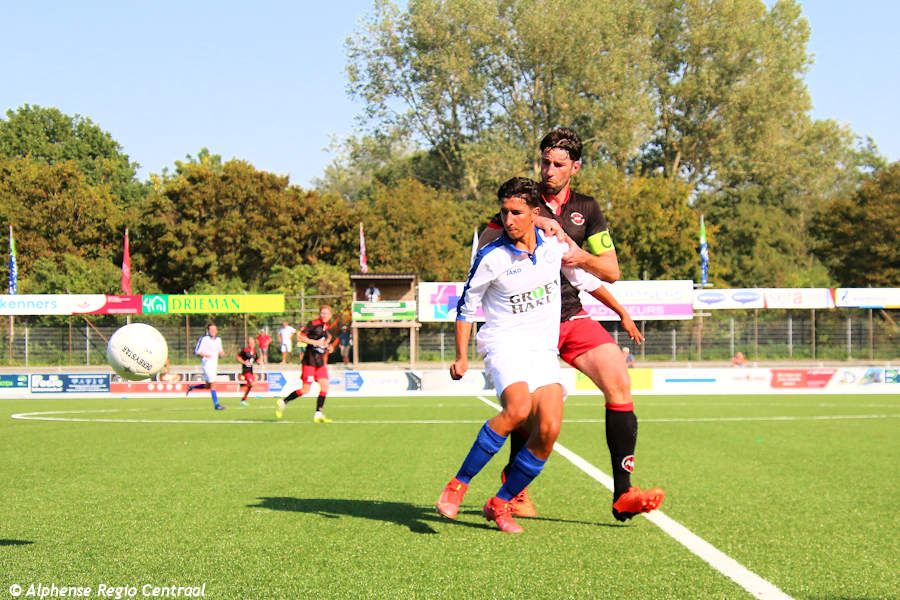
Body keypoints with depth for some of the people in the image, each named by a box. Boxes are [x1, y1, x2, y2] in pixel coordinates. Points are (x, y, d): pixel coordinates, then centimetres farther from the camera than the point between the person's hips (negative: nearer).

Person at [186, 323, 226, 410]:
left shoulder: (218, 339, 10)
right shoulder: (204, 339, -9)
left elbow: (219, 350, 20)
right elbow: (197, 351, -8)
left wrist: (221, 353, -4)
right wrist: (204, 355, -26)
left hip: (214, 364, 7)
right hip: (206, 363, -7)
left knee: (207, 386, 13)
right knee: (213, 384, -13)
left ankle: (191, 387, 34)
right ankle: (216, 404, -11)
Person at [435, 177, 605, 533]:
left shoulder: (555, 244, 2)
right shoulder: (491, 257, -8)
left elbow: (585, 279, 19)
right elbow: (466, 306, 3)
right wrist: (461, 357, -3)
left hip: (544, 350, 4)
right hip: (504, 342, -4)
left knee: (548, 429, -16)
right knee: (517, 409, -32)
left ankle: (500, 504, 1)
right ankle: (458, 485, -19)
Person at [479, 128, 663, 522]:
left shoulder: (587, 209, 13)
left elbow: (611, 270, 11)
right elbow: (484, 243, -11)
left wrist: (583, 257, -9)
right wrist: (532, 224, -21)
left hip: (573, 317, 3)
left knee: (618, 382, -14)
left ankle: (622, 494, -14)